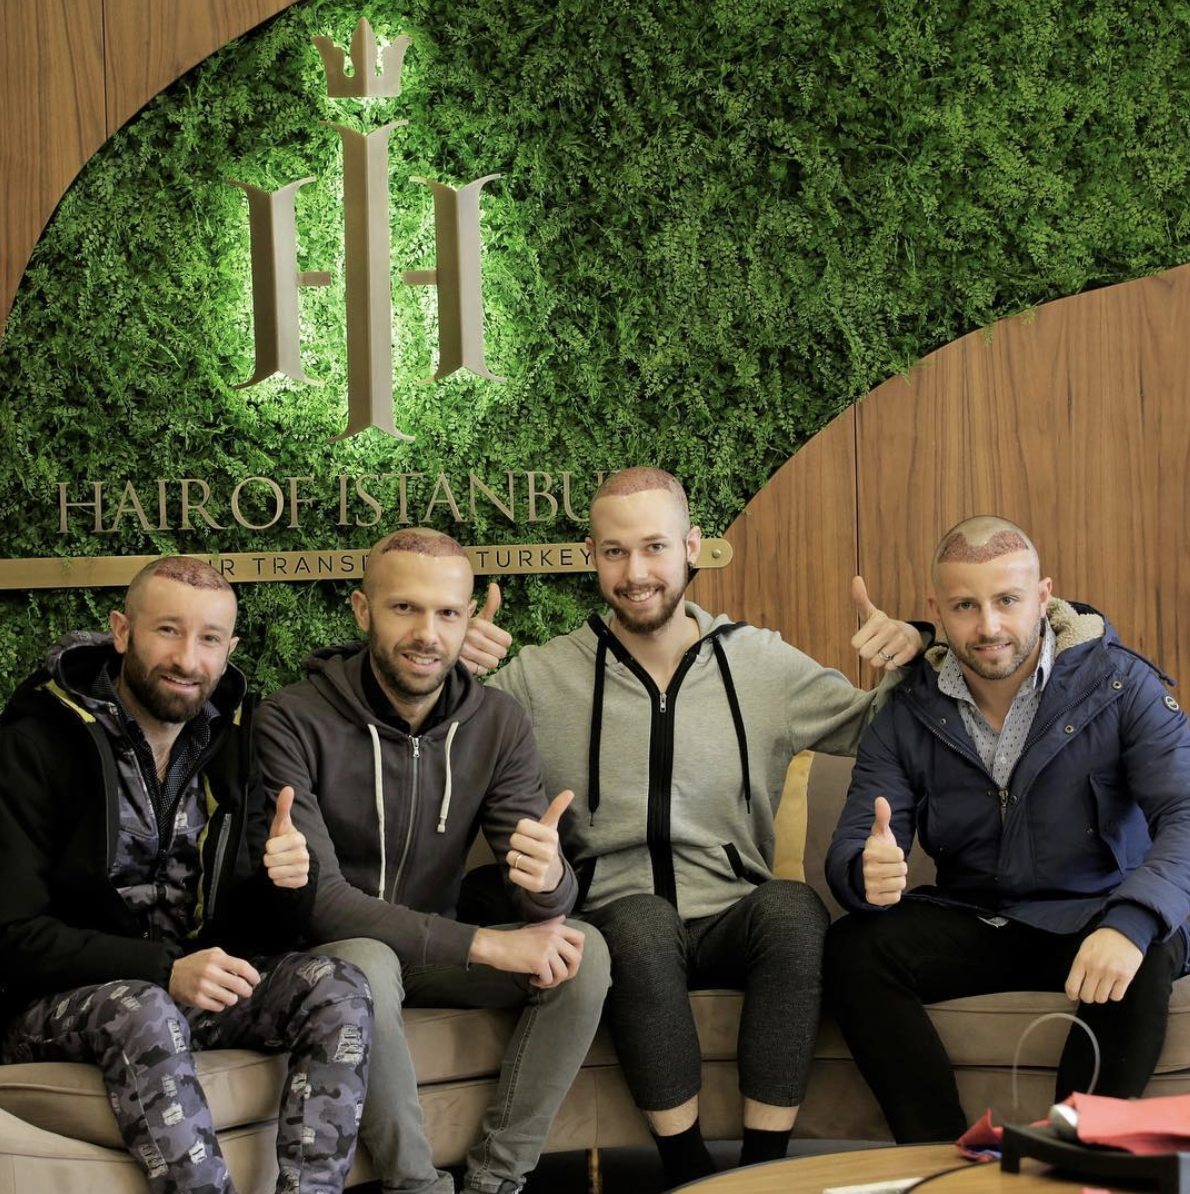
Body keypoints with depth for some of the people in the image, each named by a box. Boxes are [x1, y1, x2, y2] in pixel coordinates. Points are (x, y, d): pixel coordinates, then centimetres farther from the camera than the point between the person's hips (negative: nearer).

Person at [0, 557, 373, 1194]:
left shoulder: (231, 745, 6)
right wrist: (163, 971, -26)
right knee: (145, 1012, -36)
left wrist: (289, 882, -17)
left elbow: (261, 936, 8)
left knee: (337, 987, -17)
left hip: (196, 983, 5)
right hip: (59, 999, -5)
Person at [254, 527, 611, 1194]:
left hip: (437, 952, 4)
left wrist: (548, 881, -37)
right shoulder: (293, 725, -18)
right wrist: (485, 945, -28)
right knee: (364, 963, -37)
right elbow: (318, 899, -25)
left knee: (585, 950, -20)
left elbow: (547, 908, -10)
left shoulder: (499, 726, -5)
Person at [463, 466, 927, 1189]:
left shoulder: (763, 664, 7)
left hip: (738, 922, 2)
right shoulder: (543, 677, 3)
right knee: (643, 920, -35)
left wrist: (905, 659, -5)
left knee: (793, 905, -31)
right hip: (620, 925, -1)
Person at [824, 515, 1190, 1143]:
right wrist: (867, 873, -34)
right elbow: (851, 847, -6)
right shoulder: (908, 713, -1)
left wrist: (1131, 922, -42)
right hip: (970, 923, 3)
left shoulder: (1120, 684, -9)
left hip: (1091, 920, -3)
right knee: (852, 949, -23)